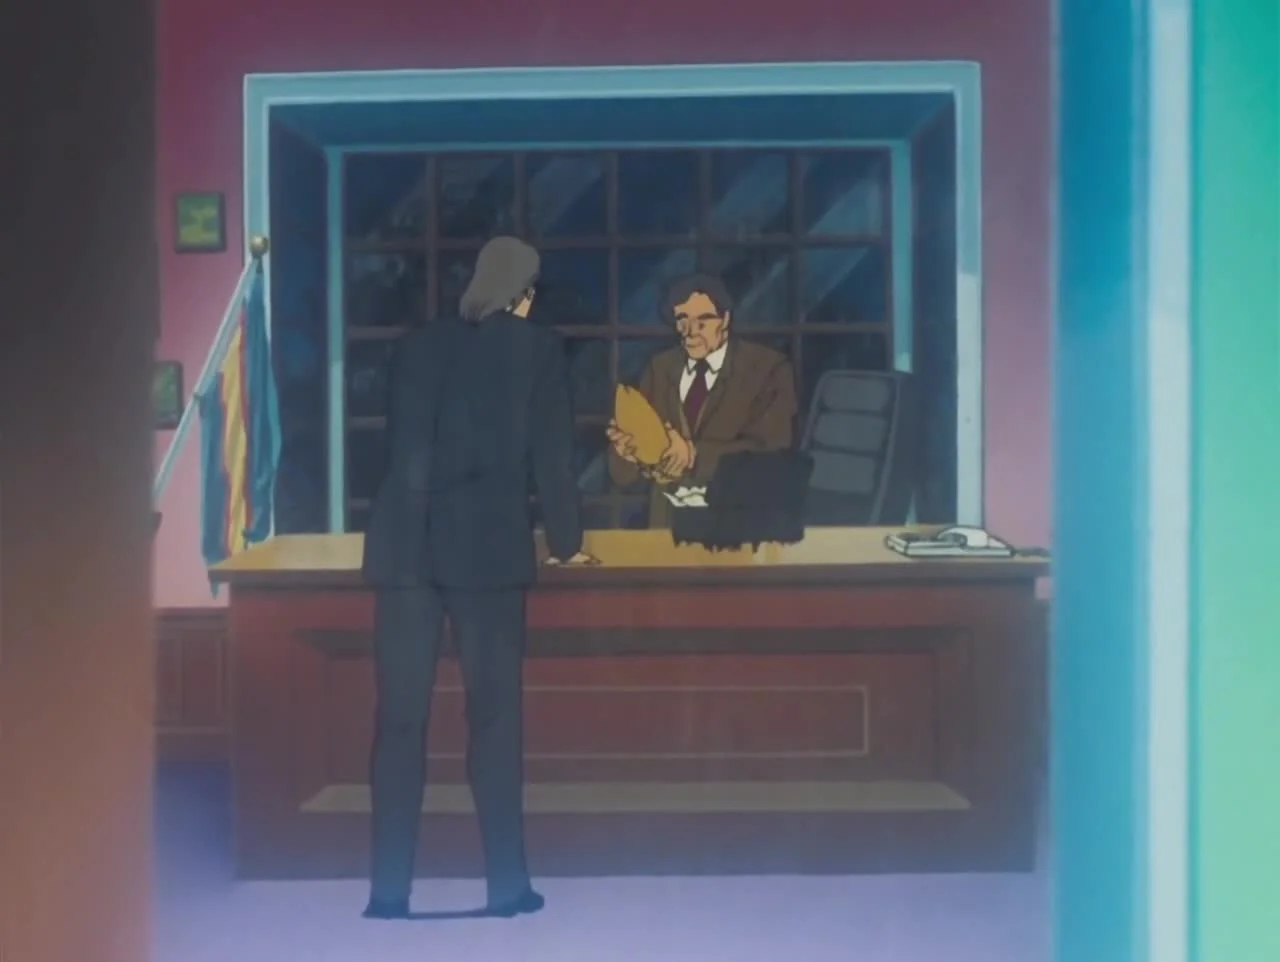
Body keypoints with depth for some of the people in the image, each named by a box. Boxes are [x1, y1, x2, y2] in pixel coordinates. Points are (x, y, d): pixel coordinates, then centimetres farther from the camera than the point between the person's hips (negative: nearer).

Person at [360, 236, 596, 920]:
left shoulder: (420, 346, 17)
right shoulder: (538, 348, 7)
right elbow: (552, 453, 5)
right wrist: (566, 544, 16)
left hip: (404, 545, 3)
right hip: (488, 547, -3)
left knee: (400, 716, 4)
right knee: (494, 713, 3)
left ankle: (389, 887, 6)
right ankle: (507, 883, 7)